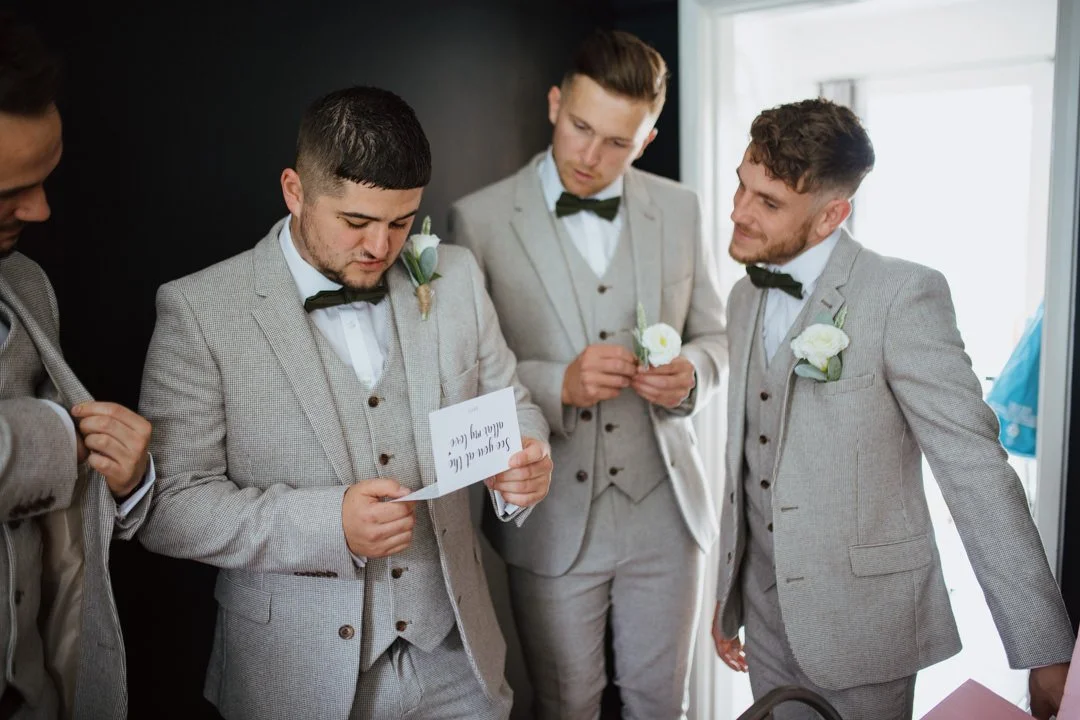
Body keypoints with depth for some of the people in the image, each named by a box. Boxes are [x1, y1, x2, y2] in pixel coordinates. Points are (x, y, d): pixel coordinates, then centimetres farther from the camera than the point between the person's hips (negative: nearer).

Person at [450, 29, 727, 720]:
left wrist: (691, 374, -11)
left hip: (665, 509, 3)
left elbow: (713, 333, 11)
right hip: (552, 521, -2)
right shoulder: (480, 220, -8)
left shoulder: (680, 209, 3)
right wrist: (558, 383, -22)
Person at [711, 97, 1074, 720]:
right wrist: (729, 596, 14)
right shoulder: (745, 299, 4)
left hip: (863, 627, -5)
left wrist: (1047, 650, -18)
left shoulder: (904, 295, -16)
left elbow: (975, 469, -18)